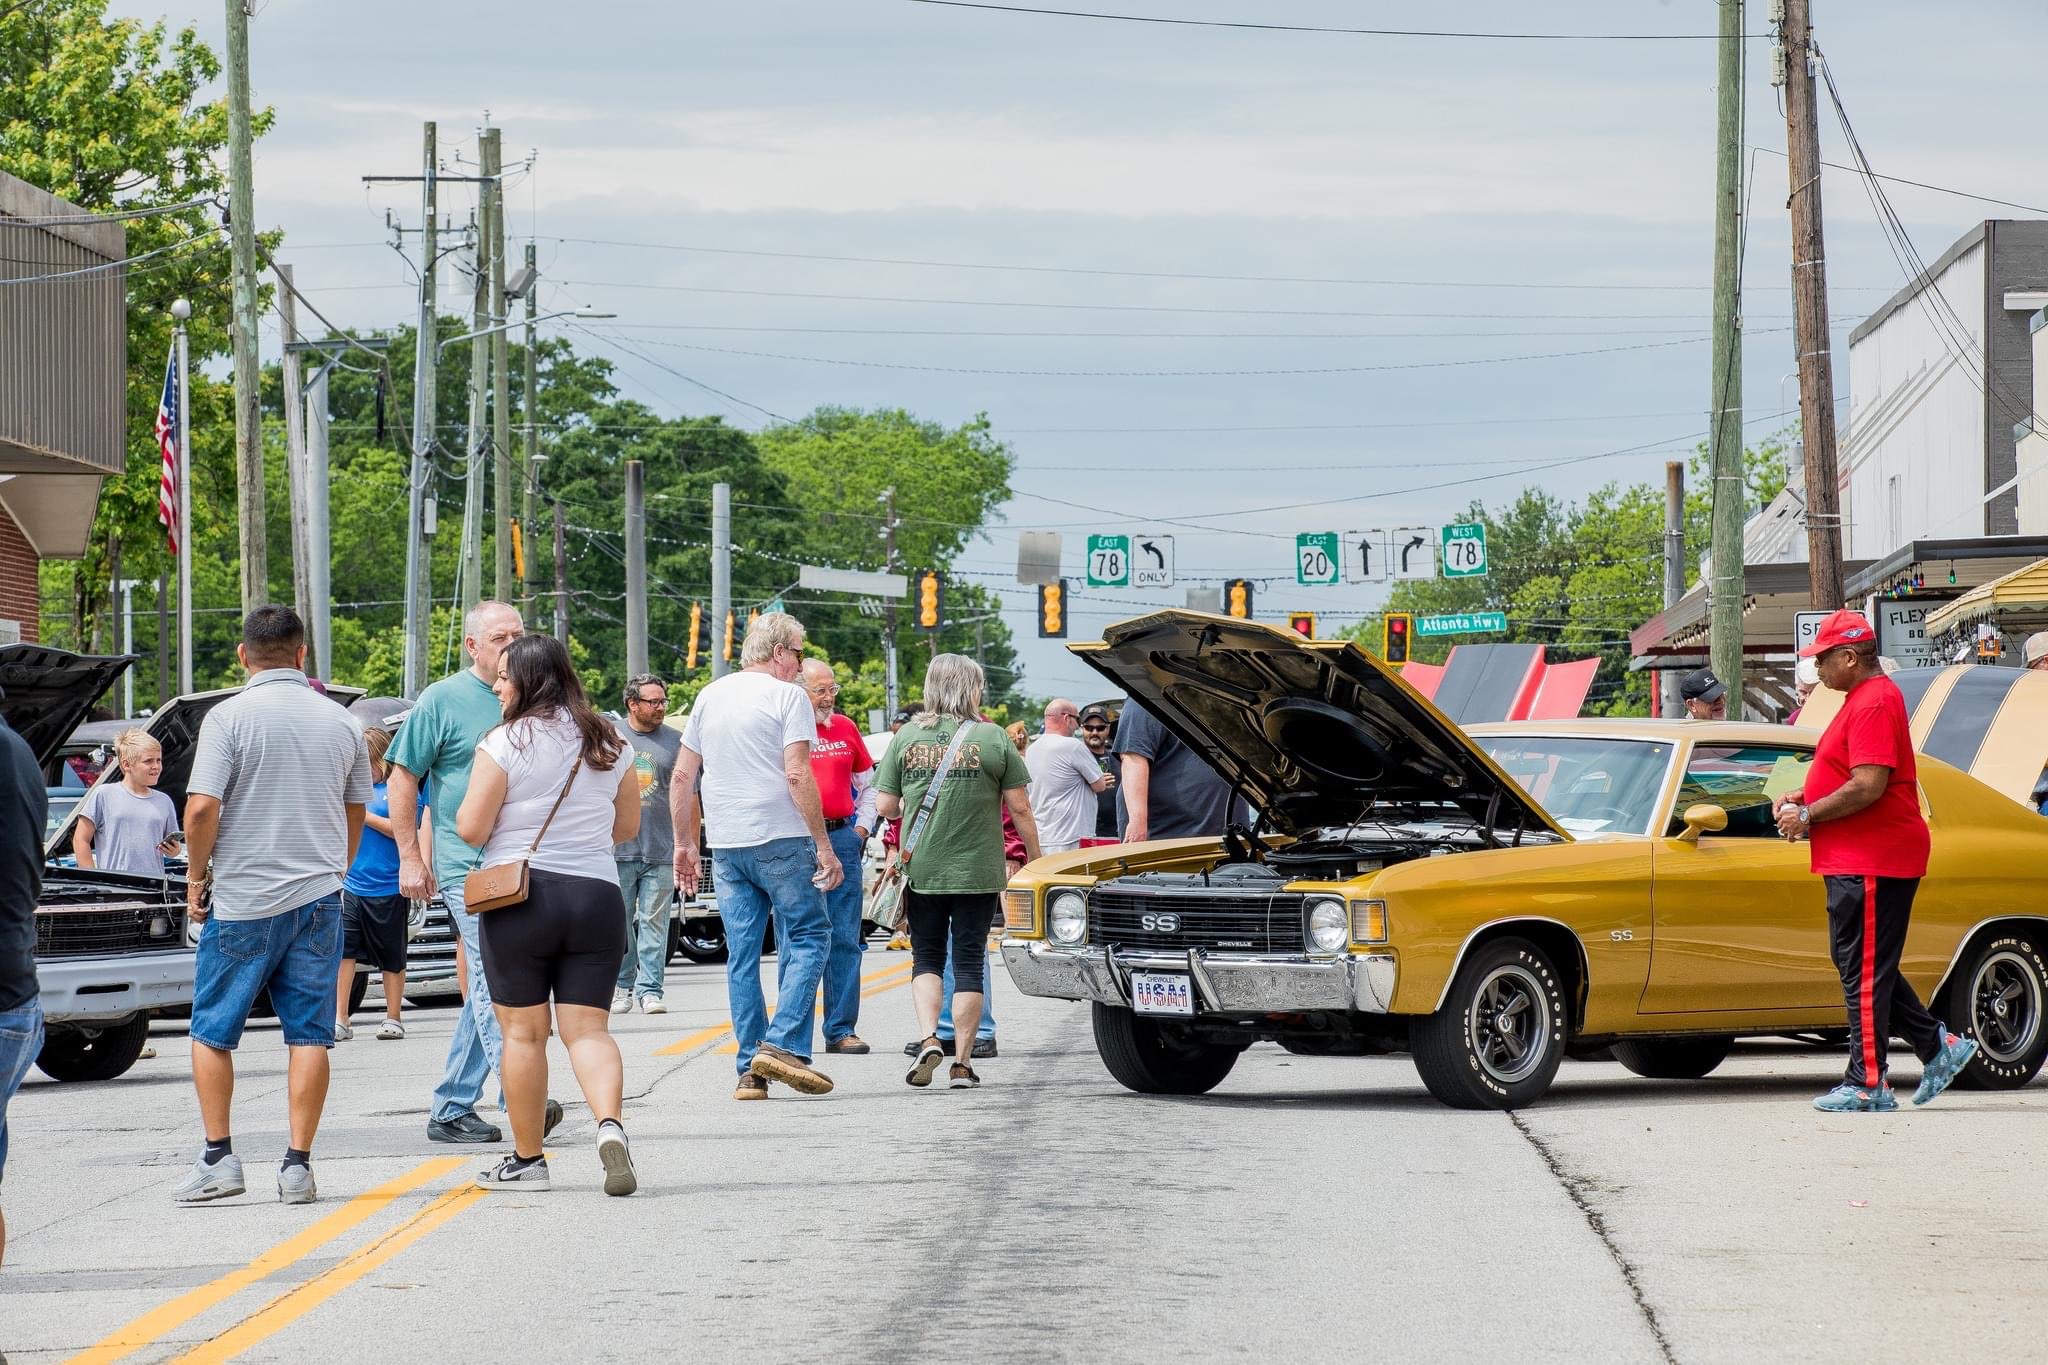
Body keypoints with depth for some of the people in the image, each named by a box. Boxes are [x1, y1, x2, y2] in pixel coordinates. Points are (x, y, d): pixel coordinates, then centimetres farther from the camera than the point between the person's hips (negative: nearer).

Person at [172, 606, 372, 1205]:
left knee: (212, 1032, 9)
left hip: (243, 902, -3)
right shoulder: (340, 722, 6)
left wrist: (197, 875, 0)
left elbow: (201, 809, -15)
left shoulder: (230, 717, -8)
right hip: (319, 898, 3)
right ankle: (298, 1165, 1)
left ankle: (218, 1157, 5)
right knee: (309, 1035, 4)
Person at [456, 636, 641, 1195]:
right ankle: (610, 1124, -21)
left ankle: (527, 1160, 11)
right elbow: (628, 827, 15)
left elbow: (471, 829, -11)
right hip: (597, 895, 4)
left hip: (519, 894, -4)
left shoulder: (505, 742, -9)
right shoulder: (609, 742, 7)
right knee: (588, 1027, 4)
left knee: (523, 1033, 6)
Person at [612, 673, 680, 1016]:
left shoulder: (676, 741, 8)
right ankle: (622, 987, 13)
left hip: (661, 853, 0)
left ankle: (650, 990, -1)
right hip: (617, 850, 0)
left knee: (654, 923, -2)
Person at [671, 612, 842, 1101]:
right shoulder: (787, 697, -6)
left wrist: (684, 842, 20)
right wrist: (824, 846, -12)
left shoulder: (709, 697, 13)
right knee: (807, 938, 3)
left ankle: (751, 1069, 6)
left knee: (742, 955, 7)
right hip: (781, 840, -6)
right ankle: (784, 1043, -12)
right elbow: (798, 775, -14)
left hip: (726, 845, 6)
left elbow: (682, 776, 14)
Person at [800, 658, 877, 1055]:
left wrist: (862, 827, 11)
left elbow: (867, 783, 22)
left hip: (842, 839, 4)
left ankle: (841, 1029, 4)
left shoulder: (845, 728, 12)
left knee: (845, 939, 1)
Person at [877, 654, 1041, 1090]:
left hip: (921, 870, 1)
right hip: (978, 871, -1)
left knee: (926, 957, 13)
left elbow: (885, 806, 1)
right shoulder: (993, 739, -4)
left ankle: (929, 1039, -8)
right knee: (969, 963, 7)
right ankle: (962, 1062, 6)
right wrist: (1036, 862, 8)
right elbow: (1019, 809, -3)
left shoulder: (906, 737, 0)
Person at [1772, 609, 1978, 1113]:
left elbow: (1868, 787, -24)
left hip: (1872, 861, -11)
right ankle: (1938, 1046, 19)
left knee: (1864, 972, -7)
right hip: (1859, 859, 11)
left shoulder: (1873, 704, -17)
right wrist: (1802, 799, 11)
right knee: (1866, 969, 16)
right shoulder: (1864, 699, 18)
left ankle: (1867, 1085, -4)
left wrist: (1808, 816, -15)